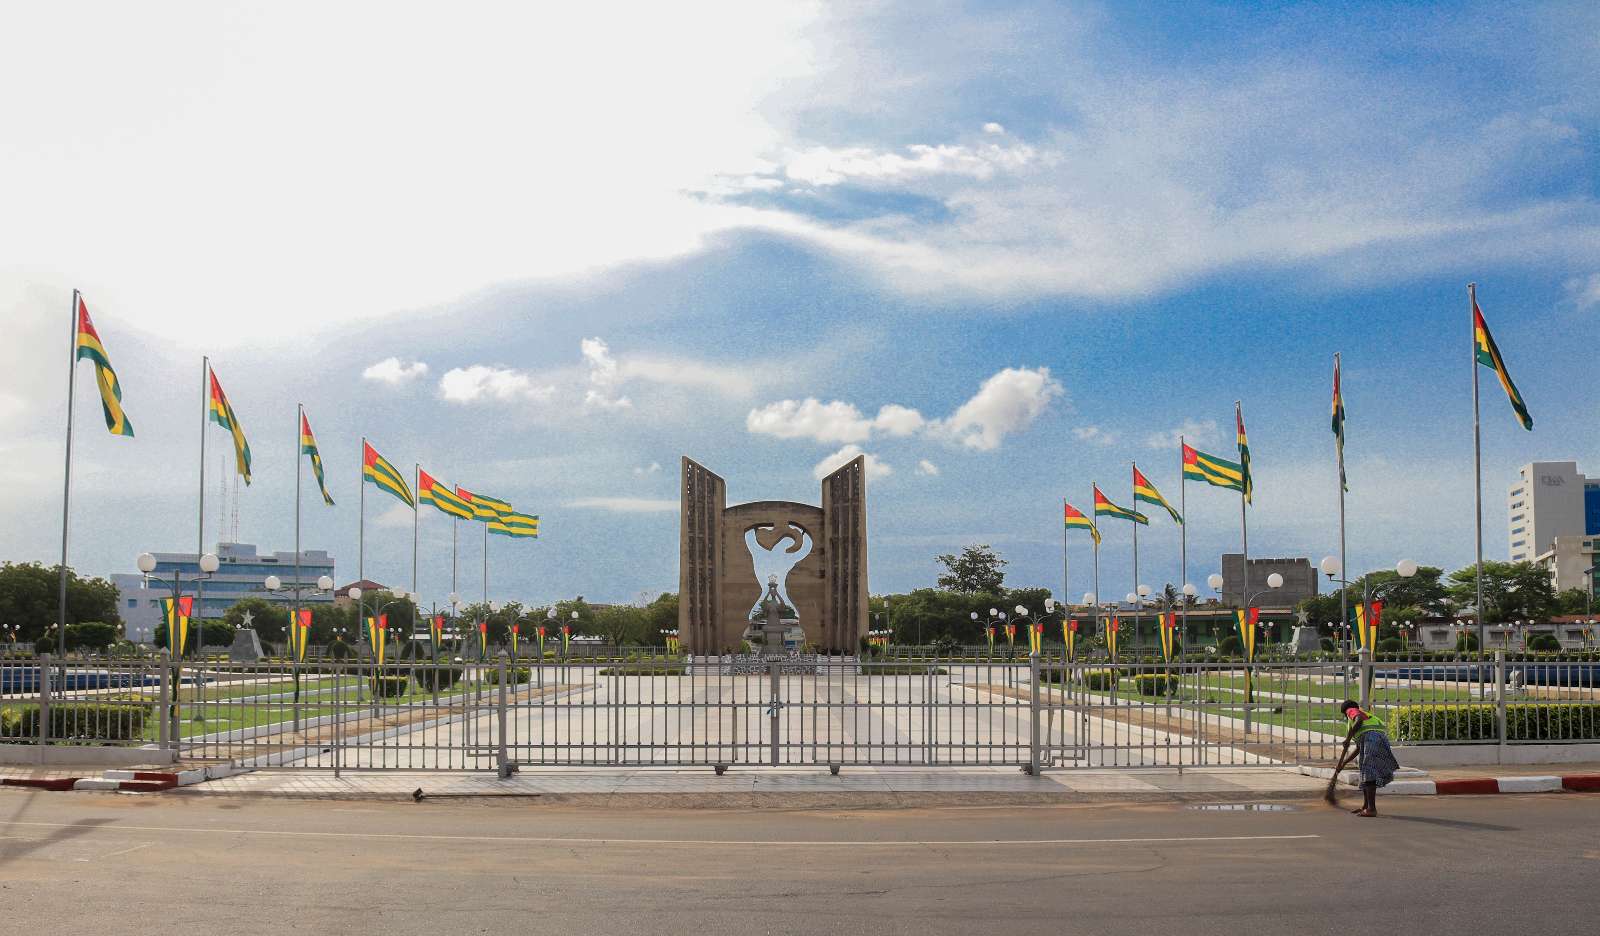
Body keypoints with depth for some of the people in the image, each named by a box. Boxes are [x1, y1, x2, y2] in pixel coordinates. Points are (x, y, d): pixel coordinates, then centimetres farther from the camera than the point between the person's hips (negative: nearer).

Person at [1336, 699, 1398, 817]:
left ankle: (1372, 809, -12)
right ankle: (1365, 806, 27)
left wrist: (1348, 737, -7)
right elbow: (1358, 749, 39)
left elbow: (1359, 720, -13)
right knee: (1365, 773, 18)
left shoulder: (1352, 711, 15)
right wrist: (1344, 763, 42)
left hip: (1371, 737, -9)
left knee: (1369, 774, -9)